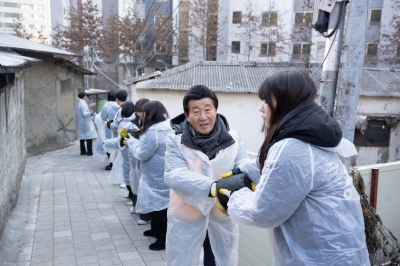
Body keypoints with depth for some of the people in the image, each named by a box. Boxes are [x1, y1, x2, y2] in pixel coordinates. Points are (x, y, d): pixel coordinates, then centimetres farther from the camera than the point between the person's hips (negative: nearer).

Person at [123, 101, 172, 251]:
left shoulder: (153, 131, -24)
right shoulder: (168, 127, 5)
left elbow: (142, 154, -18)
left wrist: (131, 141, -3)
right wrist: (138, 140, 8)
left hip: (156, 177, -9)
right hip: (164, 174, 9)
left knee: (157, 205, 2)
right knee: (161, 204, 21)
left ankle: (163, 239, 13)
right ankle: (156, 230, 38)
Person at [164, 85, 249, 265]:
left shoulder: (232, 138, -6)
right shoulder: (176, 140, -13)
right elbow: (174, 176, -26)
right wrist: (212, 187, -42)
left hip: (222, 218, 2)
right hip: (186, 220, -2)